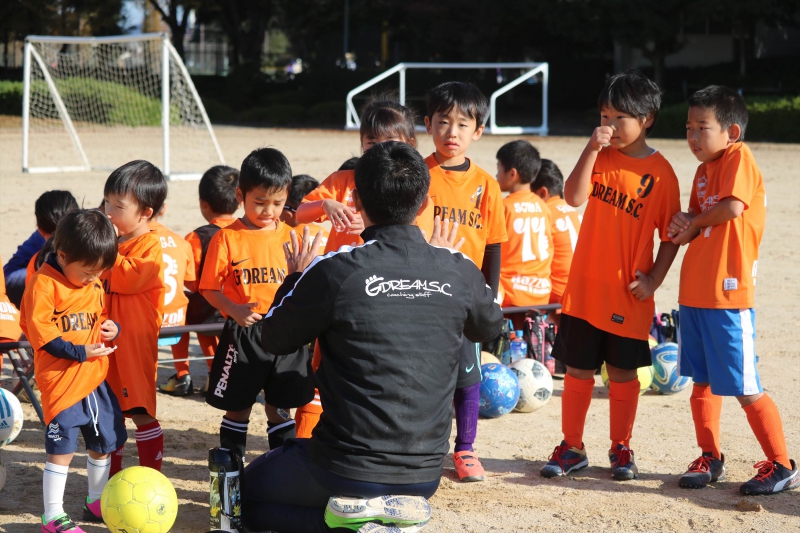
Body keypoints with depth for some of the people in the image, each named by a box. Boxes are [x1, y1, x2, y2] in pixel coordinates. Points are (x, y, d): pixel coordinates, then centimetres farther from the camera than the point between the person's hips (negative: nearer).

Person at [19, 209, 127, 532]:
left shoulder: (95, 285, 9)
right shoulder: (44, 285, -16)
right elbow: (40, 332, -18)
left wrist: (111, 328, -1)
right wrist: (80, 353, -21)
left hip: (96, 379, 8)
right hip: (62, 382, -8)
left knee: (103, 442, 17)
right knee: (61, 449, -5)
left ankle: (97, 502, 35)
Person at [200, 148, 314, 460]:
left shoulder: (290, 237, 5)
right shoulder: (227, 238, -5)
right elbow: (210, 288, -6)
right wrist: (235, 310, -21)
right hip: (242, 336, -3)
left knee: (280, 407, 12)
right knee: (237, 407, 8)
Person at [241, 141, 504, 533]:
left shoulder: (333, 271, -16)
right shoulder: (458, 272, -6)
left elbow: (275, 340, 2)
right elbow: (488, 328, 17)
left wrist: (296, 278, 19)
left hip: (346, 471, -6)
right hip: (424, 477, 6)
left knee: (248, 492, 21)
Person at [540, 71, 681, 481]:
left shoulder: (660, 172, -6)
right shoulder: (601, 156, 3)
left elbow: (670, 235, -2)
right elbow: (574, 197, -13)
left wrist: (653, 279, -11)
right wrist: (592, 149, -19)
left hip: (628, 293, -2)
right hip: (585, 288, 2)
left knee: (623, 372, 8)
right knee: (577, 370, 8)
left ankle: (621, 448, 22)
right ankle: (571, 447, 19)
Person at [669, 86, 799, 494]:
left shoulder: (739, 157, -9)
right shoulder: (704, 170, 16)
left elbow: (732, 207, -21)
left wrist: (694, 224, -5)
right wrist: (683, 227, -4)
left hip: (728, 295, -9)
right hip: (694, 292, 9)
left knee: (746, 389, -5)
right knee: (701, 382, 14)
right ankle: (710, 459, 26)